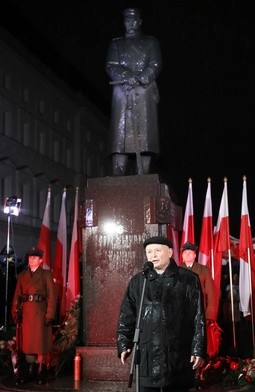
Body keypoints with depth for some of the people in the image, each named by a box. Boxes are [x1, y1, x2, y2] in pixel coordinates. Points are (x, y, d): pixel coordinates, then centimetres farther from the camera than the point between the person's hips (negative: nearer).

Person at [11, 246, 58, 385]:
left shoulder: (46, 274, 4)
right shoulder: (22, 275, 15)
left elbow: (52, 295, -3)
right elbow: (17, 295, 10)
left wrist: (50, 315, -11)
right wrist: (15, 313, 0)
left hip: (40, 312, -3)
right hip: (25, 312, 3)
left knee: (40, 342, 0)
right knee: (27, 342, 5)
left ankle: (40, 372, 6)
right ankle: (30, 371, 12)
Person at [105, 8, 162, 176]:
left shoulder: (151, 42, 19)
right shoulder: (116, 44, 22)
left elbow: (155, 66, 5)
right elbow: (111, 67, 8)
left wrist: (139, 80, -10)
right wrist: (127, 78, -11)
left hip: (145, 91, -1)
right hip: (121, 92, 1)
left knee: (144, 134, -11)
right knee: (120, 135, -10)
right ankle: (117, 180, -16)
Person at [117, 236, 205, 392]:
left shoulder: (188, 279, 2)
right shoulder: (138, 281, 10)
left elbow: (198, 318, -1)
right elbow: (126, 316, 11)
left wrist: (198, 349, -6)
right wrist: (124, 344, 2)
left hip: (178, 355, -2)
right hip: (147, 355, 2)